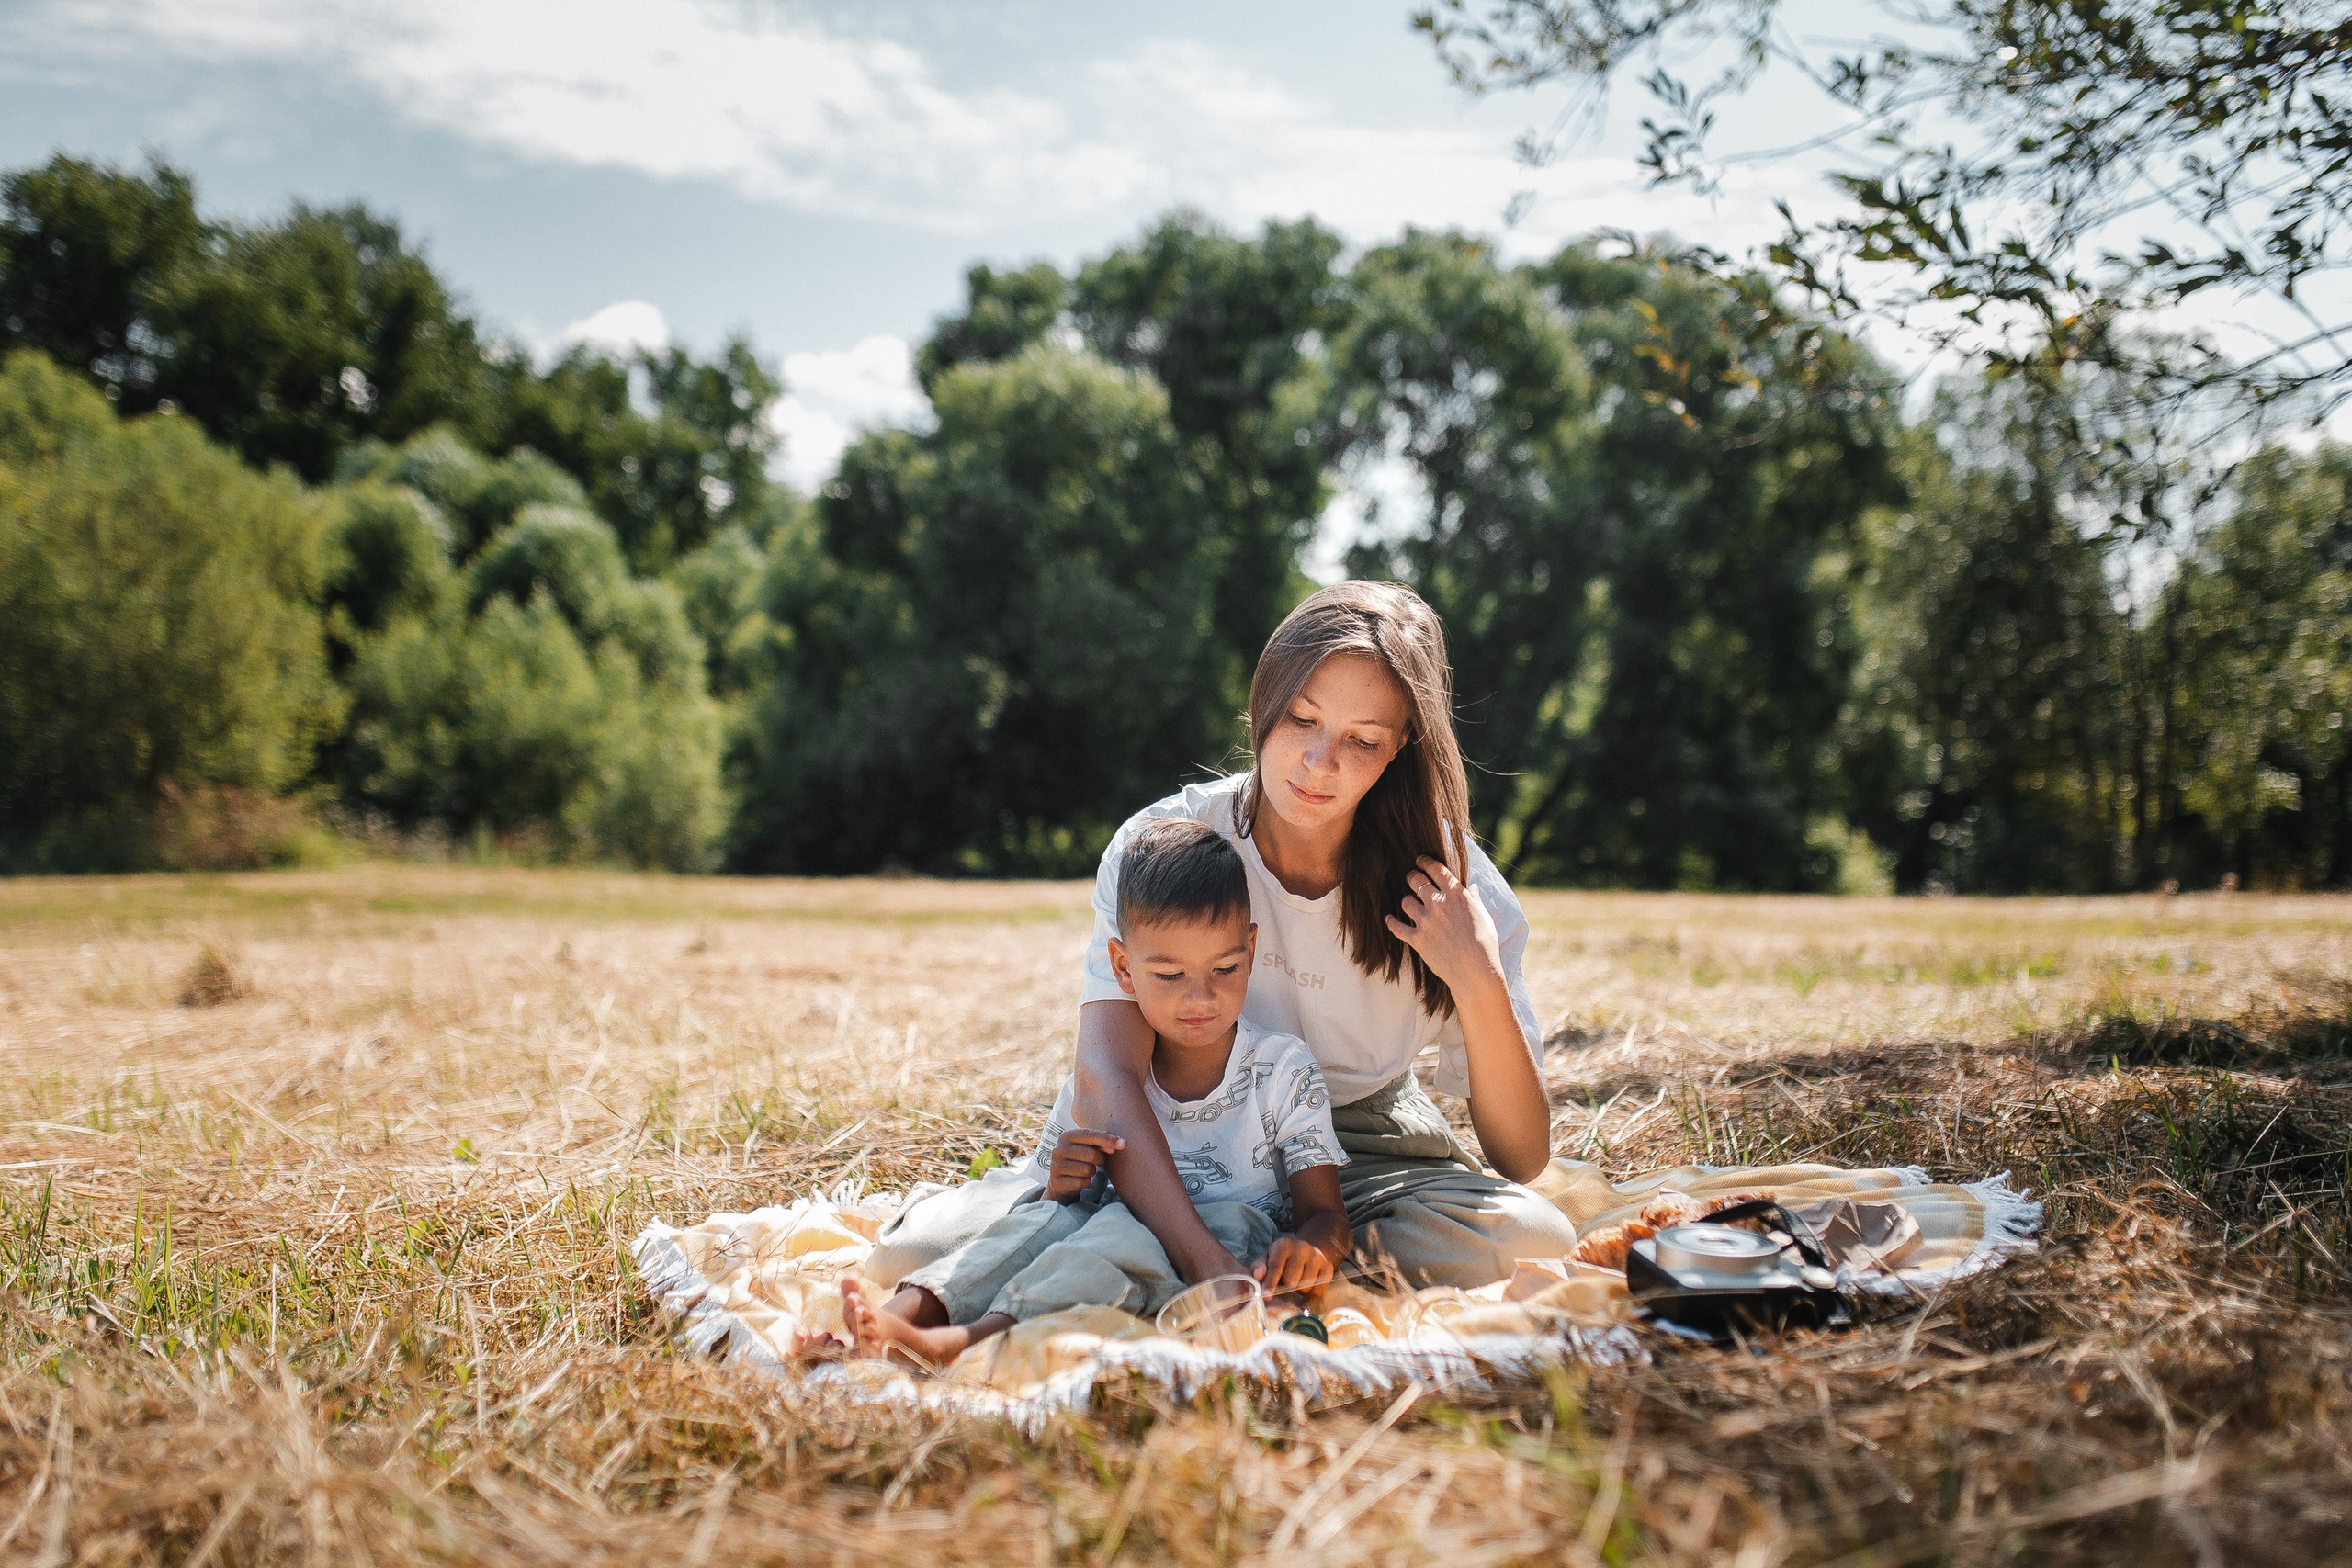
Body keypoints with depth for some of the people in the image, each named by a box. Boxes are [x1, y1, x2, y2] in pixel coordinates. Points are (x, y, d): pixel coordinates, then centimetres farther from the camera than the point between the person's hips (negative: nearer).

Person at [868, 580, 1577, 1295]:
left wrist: (1481, 987, -31)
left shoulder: (1452, 883, -14)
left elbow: (1523, 1159, -13)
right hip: (1171, 1153, -1)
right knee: (918, 1251, -25)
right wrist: (1211, 1265, -44)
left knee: (1534, 1241, -32)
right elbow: (1104, 1075, -29)